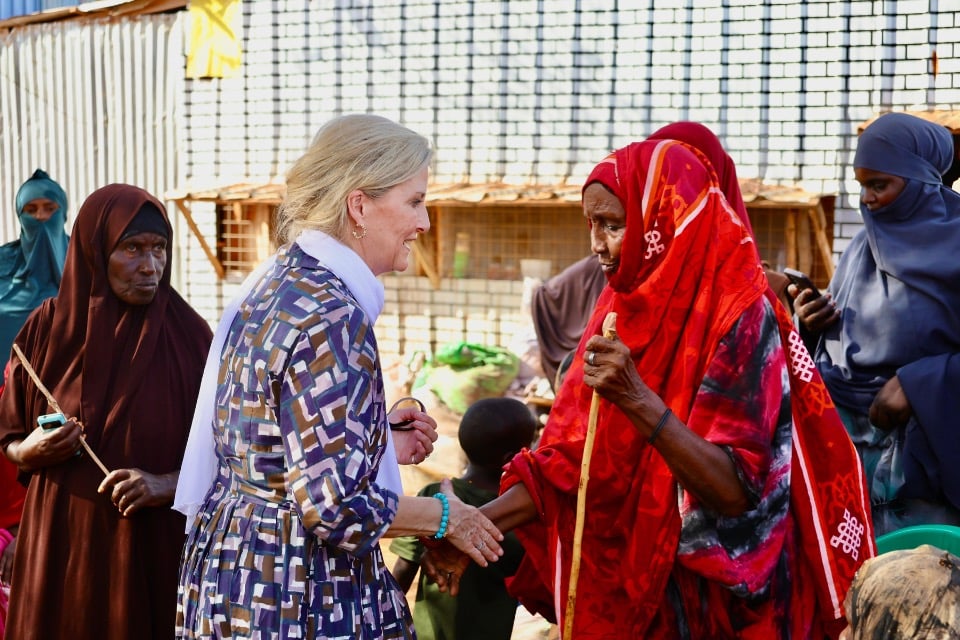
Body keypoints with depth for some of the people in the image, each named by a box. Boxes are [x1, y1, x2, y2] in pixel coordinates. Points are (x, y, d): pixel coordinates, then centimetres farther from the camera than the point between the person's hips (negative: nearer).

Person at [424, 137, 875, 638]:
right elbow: (570, 460, 4)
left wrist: (637, 400, -32)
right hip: (621, 586, 6)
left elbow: (735, 490, -23)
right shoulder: (622, 310, 2)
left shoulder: (741, 317, -16)